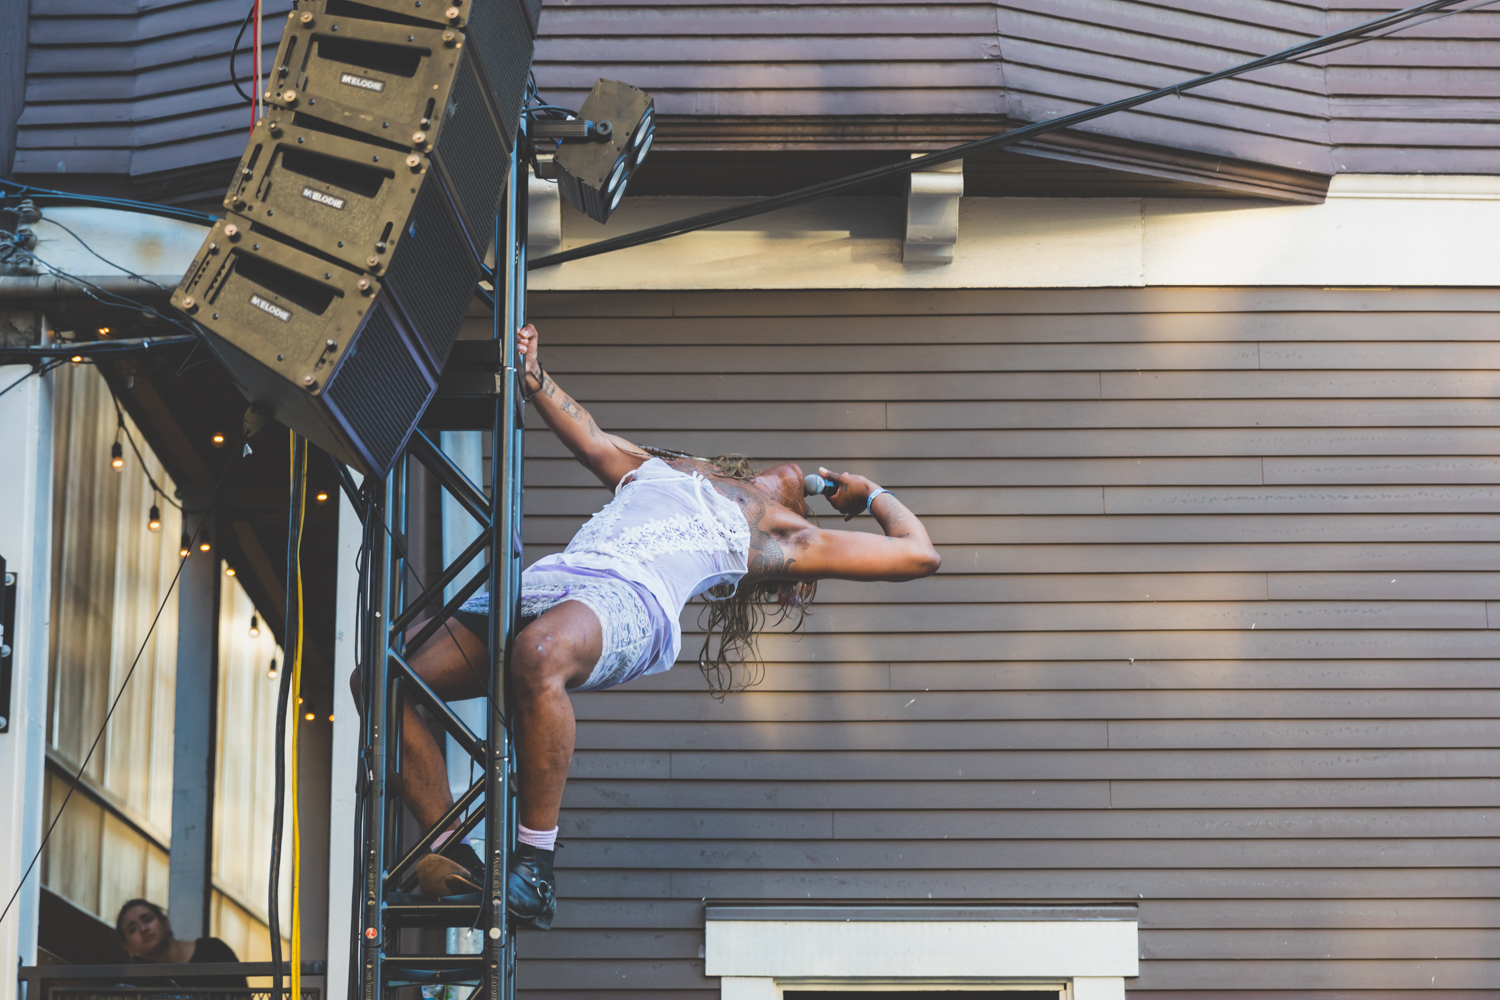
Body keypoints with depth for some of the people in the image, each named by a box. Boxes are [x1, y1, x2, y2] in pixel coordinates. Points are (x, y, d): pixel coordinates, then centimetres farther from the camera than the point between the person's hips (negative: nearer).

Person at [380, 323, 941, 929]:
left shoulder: (787, 537, 24)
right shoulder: (665, 469, 39)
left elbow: (919, 555, 23)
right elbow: (593, 441, 49)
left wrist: (871, 495, 38)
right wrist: (534, 378, 39)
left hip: (631, 599, -6)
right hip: (540, 583, 6)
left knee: (538, 656, -42)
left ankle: (534, 871, -31)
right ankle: (454, 864, -6)